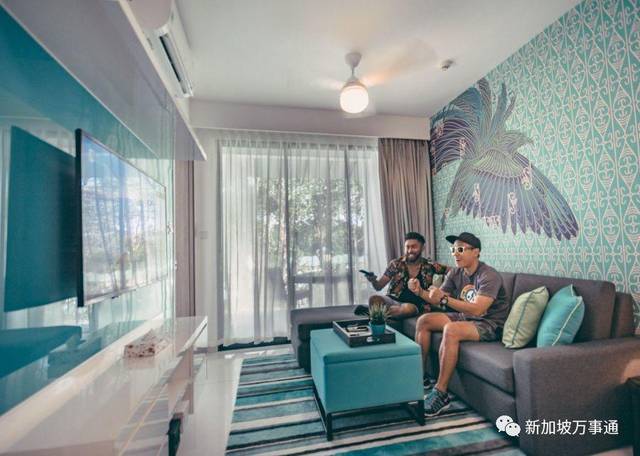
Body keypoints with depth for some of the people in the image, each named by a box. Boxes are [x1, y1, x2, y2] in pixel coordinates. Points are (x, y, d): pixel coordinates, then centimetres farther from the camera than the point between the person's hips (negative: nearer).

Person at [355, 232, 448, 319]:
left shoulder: (429, 266, 4)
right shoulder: (396, 264, 3)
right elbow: (379, 286, 2)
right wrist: (373, 281, -21)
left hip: (415, 305, 1)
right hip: (393, 300, -1)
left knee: (409, 308, -37)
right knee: (374, 299, -34)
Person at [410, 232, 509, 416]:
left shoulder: (489, 276, -21)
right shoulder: (455, 273, 1)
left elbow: (477, 310, -33)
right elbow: (436, 299, 0)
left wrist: (444, 299, -40)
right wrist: (420, 292, -20)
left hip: (490, 323, -8)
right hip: (465, 317, 8)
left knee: (451, 330, -34)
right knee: (424, 320, -1)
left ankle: (440, 394, -24)